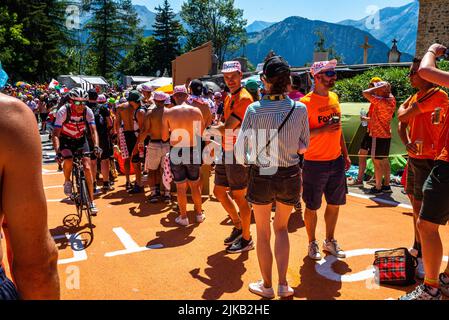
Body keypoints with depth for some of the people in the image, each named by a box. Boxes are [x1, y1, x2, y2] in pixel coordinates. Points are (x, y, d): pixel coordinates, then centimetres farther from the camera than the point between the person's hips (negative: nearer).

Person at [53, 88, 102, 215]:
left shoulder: (88, 111, -18)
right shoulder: (63, 111, -24)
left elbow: (93, 130, -21)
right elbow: (56, 134, -27)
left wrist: (96, 146, -38)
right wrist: (57, 151, -40)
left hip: (81, 140, 2)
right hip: (66, 140, -2)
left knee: (87, 168, -9)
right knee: (68, 160, -33)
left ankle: (91, 201, 0)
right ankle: (67, 182, 1)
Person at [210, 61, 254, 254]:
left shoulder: (244, 98, -16)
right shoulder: (229, 98, 14)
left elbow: (227, 129, -21)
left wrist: (212, 128, -4)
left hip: (238, 155, -9)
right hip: (226, 153, 9)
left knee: (239, 197, 0)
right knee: (219, 191, 16)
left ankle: (247, 240, 17)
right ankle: (238, 227, 34)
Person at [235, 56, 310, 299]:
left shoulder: (254, 110, -14)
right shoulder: (300, 109, -8)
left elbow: (241, 154, -12)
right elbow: (304, 146, 3)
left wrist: (245, 159, 9)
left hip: (261, 176, -2)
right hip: (290, 176, 2)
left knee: (263, 232, 18)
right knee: (282, 228, 24)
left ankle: (267, 286, 33)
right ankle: (283, 284, 22)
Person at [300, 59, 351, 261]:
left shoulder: (334, 97, 9)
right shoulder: (306, 102, -13)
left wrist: (345, 154, 16)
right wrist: (324, 129, -25)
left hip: (336, 161, 7)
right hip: (315, 163, -6)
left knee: (334, 204, 14)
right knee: (312, 206, 6)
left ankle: (330, 242, 32)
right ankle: (312, 244, 26)